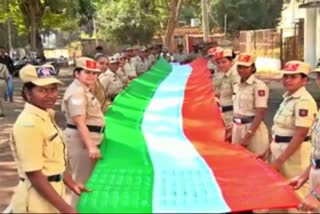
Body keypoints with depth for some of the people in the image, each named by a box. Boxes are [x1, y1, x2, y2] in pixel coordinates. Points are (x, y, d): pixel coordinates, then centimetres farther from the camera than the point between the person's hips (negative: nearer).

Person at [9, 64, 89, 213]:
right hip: (37, 200, -9)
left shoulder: (47, 115, 4)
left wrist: (72, 185, 17)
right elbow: (34, 175, -22)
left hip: (52, 190, 9)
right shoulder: (29, 124, -22)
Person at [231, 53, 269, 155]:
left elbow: (260, 114, -17)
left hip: (253, 129, -7)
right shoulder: (237, 86, 10)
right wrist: (232, 129, 14)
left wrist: (248, 136, -20)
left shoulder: (259, 86, -13)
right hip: (237, 128, 7)